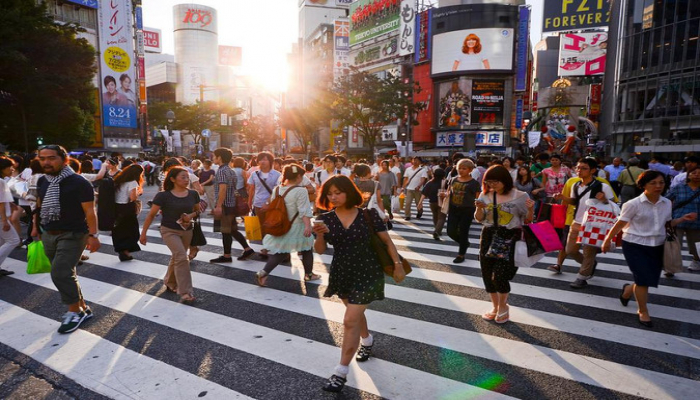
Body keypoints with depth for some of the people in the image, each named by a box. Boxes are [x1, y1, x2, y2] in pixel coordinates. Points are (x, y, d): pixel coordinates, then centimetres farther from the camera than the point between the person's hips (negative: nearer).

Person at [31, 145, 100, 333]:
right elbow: (39, 205, 21)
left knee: (60, 273, -15)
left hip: (73, 235, -7)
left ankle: (75, 311, 4)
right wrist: (36, 226, 21)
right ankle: (83, 308, 25)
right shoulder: (42, 181, 6)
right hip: (49, 235, 7)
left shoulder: (78, 182, -15)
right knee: (66, 274, 12)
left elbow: (89, 211, -16)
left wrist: (93, 235, -19)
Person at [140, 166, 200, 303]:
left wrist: (191, 216, -11)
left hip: (187, 230, 5)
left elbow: (198, 210, 11)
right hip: (169, 230, -5)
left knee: (176, 258, 19)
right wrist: (143, 233, -4)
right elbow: (151, 215, -7)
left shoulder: (193, 194, -5)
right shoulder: (163, 195, -16)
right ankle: (185, 292, -11)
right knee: (182, 257, -18)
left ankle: (170, 283, 44)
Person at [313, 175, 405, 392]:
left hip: (367, 274, -4)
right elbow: (320, 250, -7)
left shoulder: (368, 215, -13)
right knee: (356, 313, 24)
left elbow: (387, 240, -4)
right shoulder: (326, 218, -6)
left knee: (350, 321, -8)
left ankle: (341, 372, 6)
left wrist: (398, 264, -8)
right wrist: (320, 235, -26)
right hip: (341, 274, 4)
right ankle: (367, 340, 55)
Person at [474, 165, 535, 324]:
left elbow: (528, 221, 2)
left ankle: (503, 306, 20)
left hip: (510, 239, -4)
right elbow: (479, 219, 9)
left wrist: (531, 209, -18)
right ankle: (495, 307, 31)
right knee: (487, 274, 8)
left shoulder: (520, 196, -5)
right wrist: (479, 208, -11)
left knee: (500, 276, -9)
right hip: (489, 238, 4)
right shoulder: (486, 195, 3)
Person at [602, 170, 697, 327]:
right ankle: (643, 311, 14)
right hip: (635, 246, -6)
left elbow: (667, 223, 15)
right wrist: (607, 240, -3)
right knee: (644, 279, -7)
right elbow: (620, 224, -9)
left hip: (657, 247, 6)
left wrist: (682, 219, -3)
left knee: (651, 280, 11)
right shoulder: (634, 204, -15)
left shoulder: (667, 203, 2)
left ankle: (628, 290, 42)